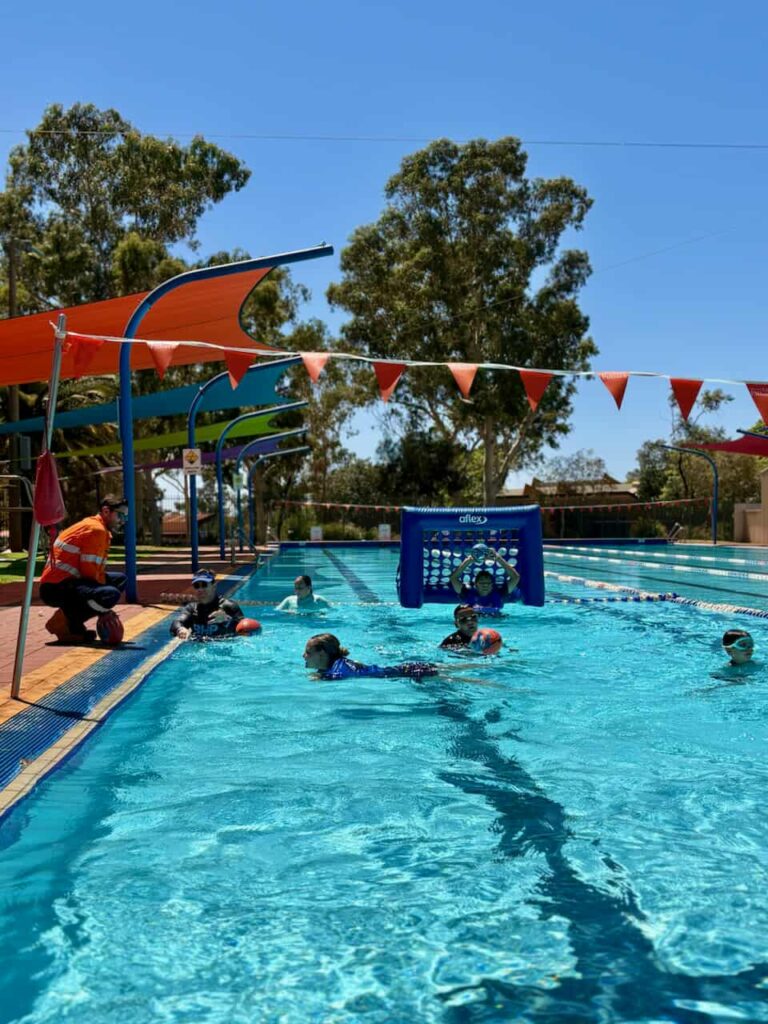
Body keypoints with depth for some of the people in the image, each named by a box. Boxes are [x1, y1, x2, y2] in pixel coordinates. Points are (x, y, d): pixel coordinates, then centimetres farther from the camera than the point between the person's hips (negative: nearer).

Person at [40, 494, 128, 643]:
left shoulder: (101, 531, 18)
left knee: (120, 580, 17)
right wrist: (105, 603, -5)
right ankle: (64, 621, -9)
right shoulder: (96, 530, -12)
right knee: (111, 595, -28)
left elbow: (97, 570, 17)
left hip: (68, 582, 11)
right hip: (56, 588, -11)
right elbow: (90, 571, -17)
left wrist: (104, 608, 8)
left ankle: (73, 623, 6)